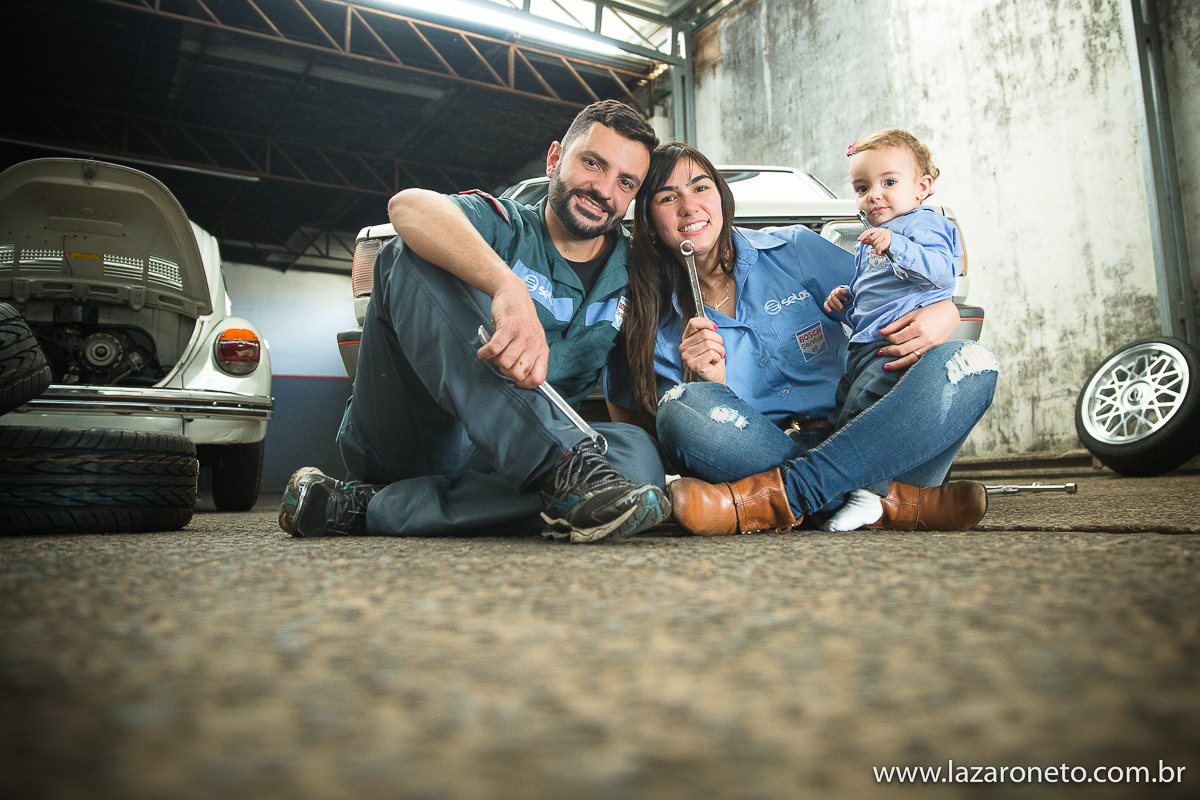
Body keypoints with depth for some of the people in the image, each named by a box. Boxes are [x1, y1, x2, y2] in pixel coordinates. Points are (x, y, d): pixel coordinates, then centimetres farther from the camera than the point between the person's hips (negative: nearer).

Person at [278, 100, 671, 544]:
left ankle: (359, 507, -24)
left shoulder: (631, 272, 13)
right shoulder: (503, 225, 1)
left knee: (638, 452, -26)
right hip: (398, 436, -3)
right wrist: (507, 287, -40)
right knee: (412, 255, -22)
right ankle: (562, 471, -38)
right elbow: (408, 207, -24)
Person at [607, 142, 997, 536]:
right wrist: (712, 385, -18)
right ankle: (899, 504, -29)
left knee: (970, 361, -19)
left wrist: (941, 315, -14)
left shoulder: (793, 250, 7)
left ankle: (781, 495, -32)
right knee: (682, 406, -29)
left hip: (860, 446, 2)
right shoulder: (655, 327, 5)